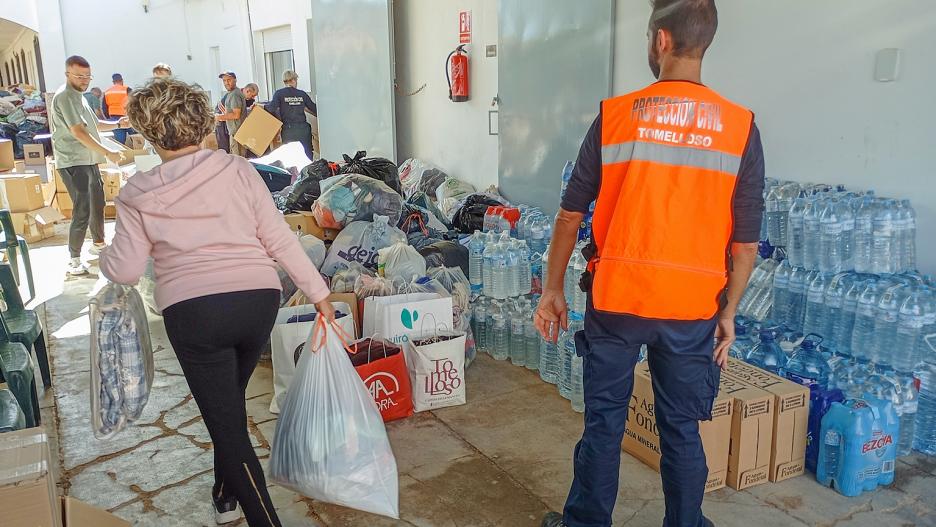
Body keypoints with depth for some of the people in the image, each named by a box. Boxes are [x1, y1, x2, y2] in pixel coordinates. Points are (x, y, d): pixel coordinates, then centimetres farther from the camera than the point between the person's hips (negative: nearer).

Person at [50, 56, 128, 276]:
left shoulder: (78, 96, 15)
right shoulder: (65, 97, -16)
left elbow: (94, 124, 24)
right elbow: (78, 132, -23)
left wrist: (118, 124, 8)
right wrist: (108, 153, -23)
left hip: (89, 160, 10)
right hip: (73, 163, -10)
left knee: (98, 203, 21)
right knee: (82, 212, -11)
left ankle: (98, 243, 38)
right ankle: (74, 259, -1)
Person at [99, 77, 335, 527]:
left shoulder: (137, 195, 1)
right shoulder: (237, 170, 2)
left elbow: (125, 271, 3)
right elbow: (279, 239, -1)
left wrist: (103, 257, 26)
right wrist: (319, 292, 5)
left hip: (192, 312, -3)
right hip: (259, 299, 3)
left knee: (226, 423, 7)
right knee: (230, 401, 26)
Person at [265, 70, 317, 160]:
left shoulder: (279, 93, 0)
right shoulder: (302, 94, 6)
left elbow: (271, 109, -12)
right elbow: (314, 109, 8)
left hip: (288, 130, -1)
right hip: (303, 129, 1)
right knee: (307, 156, 5)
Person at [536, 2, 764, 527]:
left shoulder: (615, 116, -6)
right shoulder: (741, 128, -3)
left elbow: (571, 214, -2)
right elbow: (746, 243, -1)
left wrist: (554, 290, 8)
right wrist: (728, 313, 11)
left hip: (615, 299, -1)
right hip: (692, 310, 1)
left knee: (604, 421, 14)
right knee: (682, 430, 16)